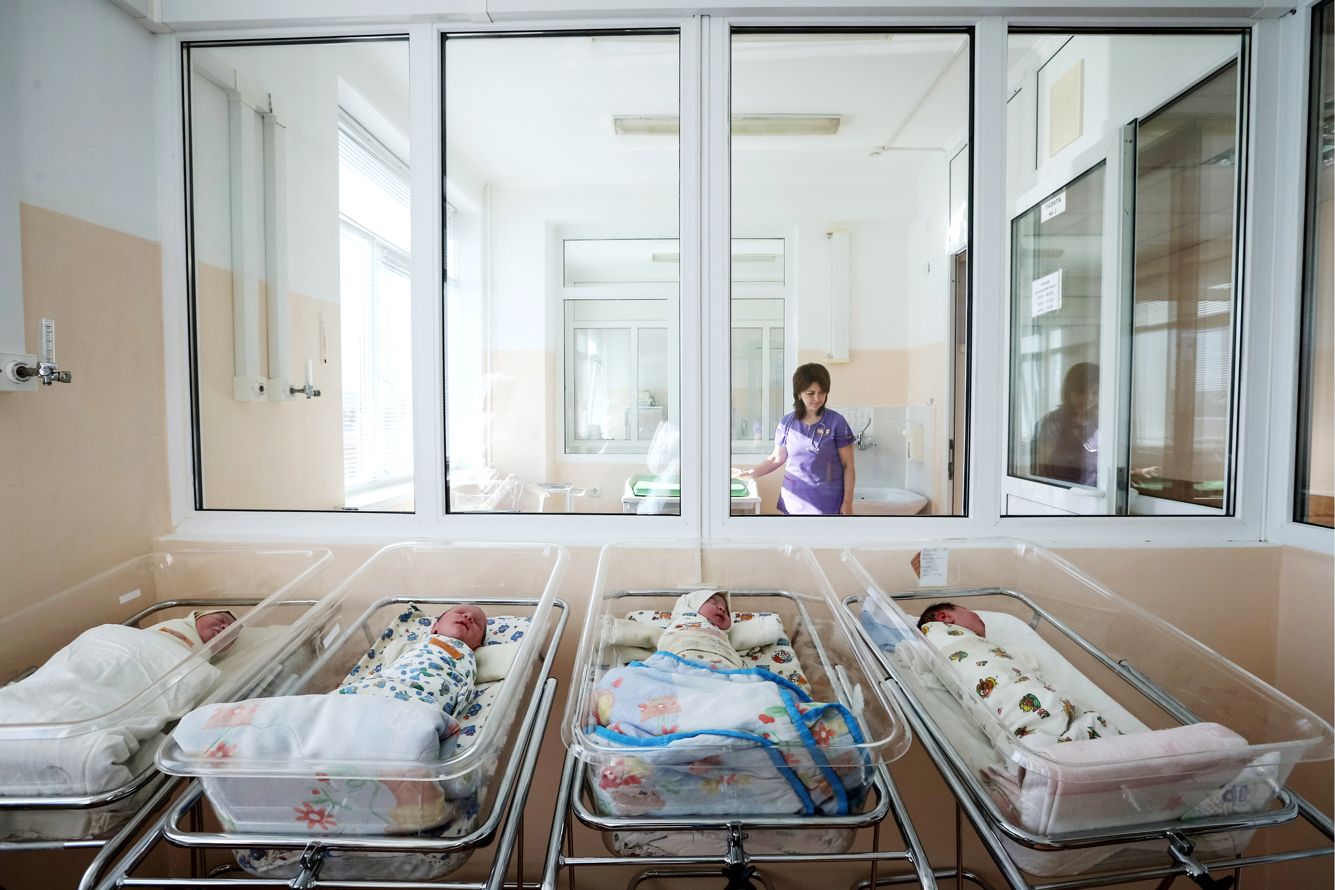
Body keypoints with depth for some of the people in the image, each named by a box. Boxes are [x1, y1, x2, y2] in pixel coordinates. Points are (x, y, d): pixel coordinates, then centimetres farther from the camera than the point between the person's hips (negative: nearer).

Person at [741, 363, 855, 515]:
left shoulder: (836, 422, -7)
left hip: (827, 502, -2)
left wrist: (847, 502, -7)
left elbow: (848, 466, -4)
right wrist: (750, 473, -1)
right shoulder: (787, 422, 1)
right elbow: (777, 458, 11)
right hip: (794, 500, 3)